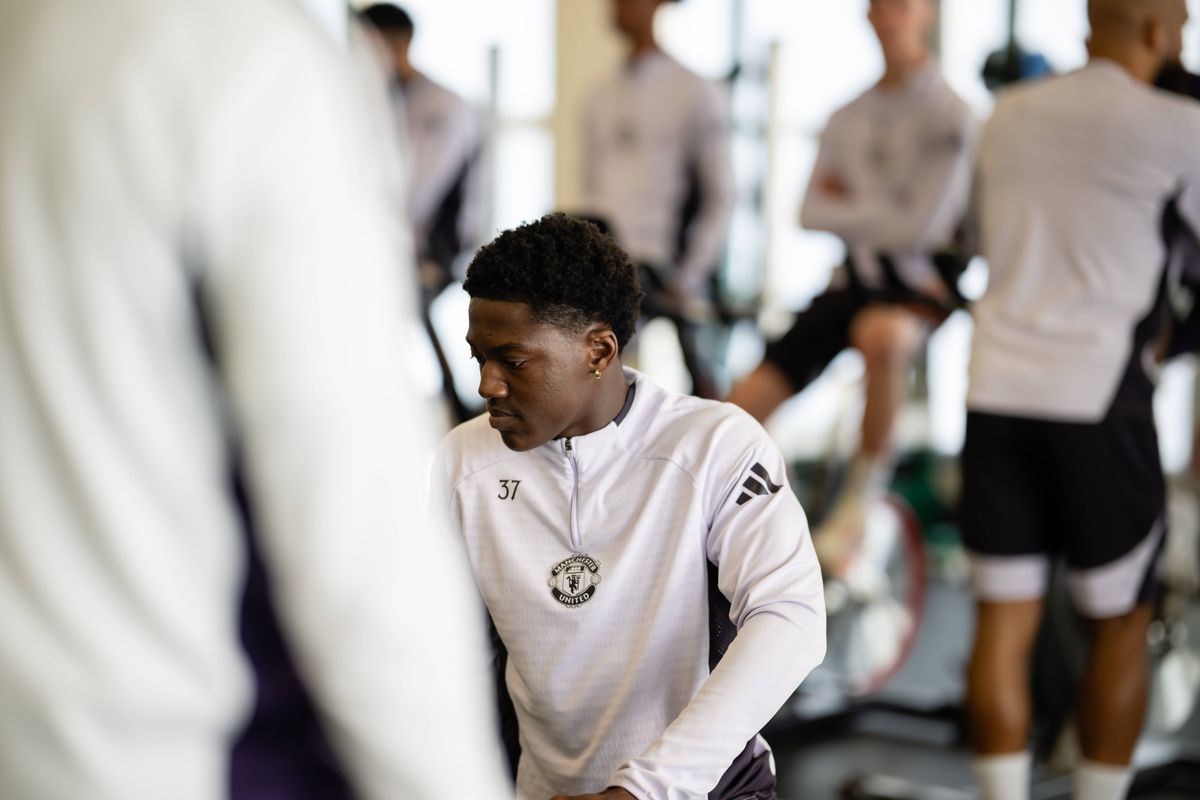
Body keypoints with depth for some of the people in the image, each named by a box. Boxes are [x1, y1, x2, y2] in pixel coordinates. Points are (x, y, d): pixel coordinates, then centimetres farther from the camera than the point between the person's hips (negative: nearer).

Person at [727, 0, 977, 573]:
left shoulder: (949, 116, -6)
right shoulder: (850, 119, 13)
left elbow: (920, 225, -15)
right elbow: (811, 213, 8)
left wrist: (848, 209, -3)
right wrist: (876, 216, -7)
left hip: (918, 285, -6)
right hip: (854, 276, 6)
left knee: (880, 334, -43)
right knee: (744, 405, -9)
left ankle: (864, 492, -24)